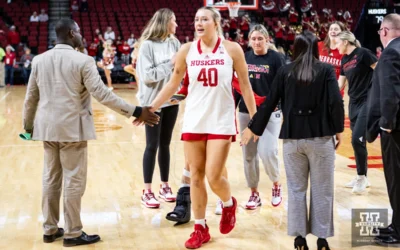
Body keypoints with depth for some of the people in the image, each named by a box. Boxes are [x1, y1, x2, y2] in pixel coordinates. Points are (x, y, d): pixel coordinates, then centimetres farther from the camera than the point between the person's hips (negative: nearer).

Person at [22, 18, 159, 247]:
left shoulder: (39, 60, 5)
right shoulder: (83, 61, -11)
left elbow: (31, 98, 11)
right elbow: (102, 94, -16)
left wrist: (28, 125, 26)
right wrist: (135, 112, -13)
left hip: (48, 127, 6)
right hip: (72, 127, -6)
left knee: (51, 179, 15)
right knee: (74, 181, 2)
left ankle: (50, 229, 23)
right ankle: (73, 233, 9)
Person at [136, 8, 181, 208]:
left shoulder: (174, 43, 4)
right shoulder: (147, 45, -11)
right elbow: (147, 75, -16)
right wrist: (169, 64, -19)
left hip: (171, 101, 5)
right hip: (153, 102, -5)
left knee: (165, 144, 12)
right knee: (152, 145, 0)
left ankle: (165, 186, 22)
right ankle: (147, 191, 8)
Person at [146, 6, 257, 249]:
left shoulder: (232, 49, -5)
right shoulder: (187, 50, 0)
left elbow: (245, 85, 1)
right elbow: (173, 85, 8)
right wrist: (150, 108, 4)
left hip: (221, 121, -3)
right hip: (193, 121, 3)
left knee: (214, 176, -7)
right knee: (196, 176, 6)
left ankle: (229, 204, 27)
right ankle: (200, 229, 19)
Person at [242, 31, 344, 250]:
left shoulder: (285, 71, 3)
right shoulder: (326, 70, -1)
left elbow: (269, 104, 4)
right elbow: (336, 102, -11)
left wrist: (253, 129, 14)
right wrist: (338, 129, 3)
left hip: (292, 138, 2)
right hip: (320, 137, -2)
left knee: (296, 189, 11)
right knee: (322, 190, 7)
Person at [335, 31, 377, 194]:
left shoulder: (363, 54, -11)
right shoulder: (344, 60, 12)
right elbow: (340, 84, 18)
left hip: (368, 102, -8)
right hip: (353, 103, 8)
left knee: (357, 139, -13)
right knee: (357, 141, 10)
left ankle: (362, 176, 3)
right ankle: (362, 177, 21)